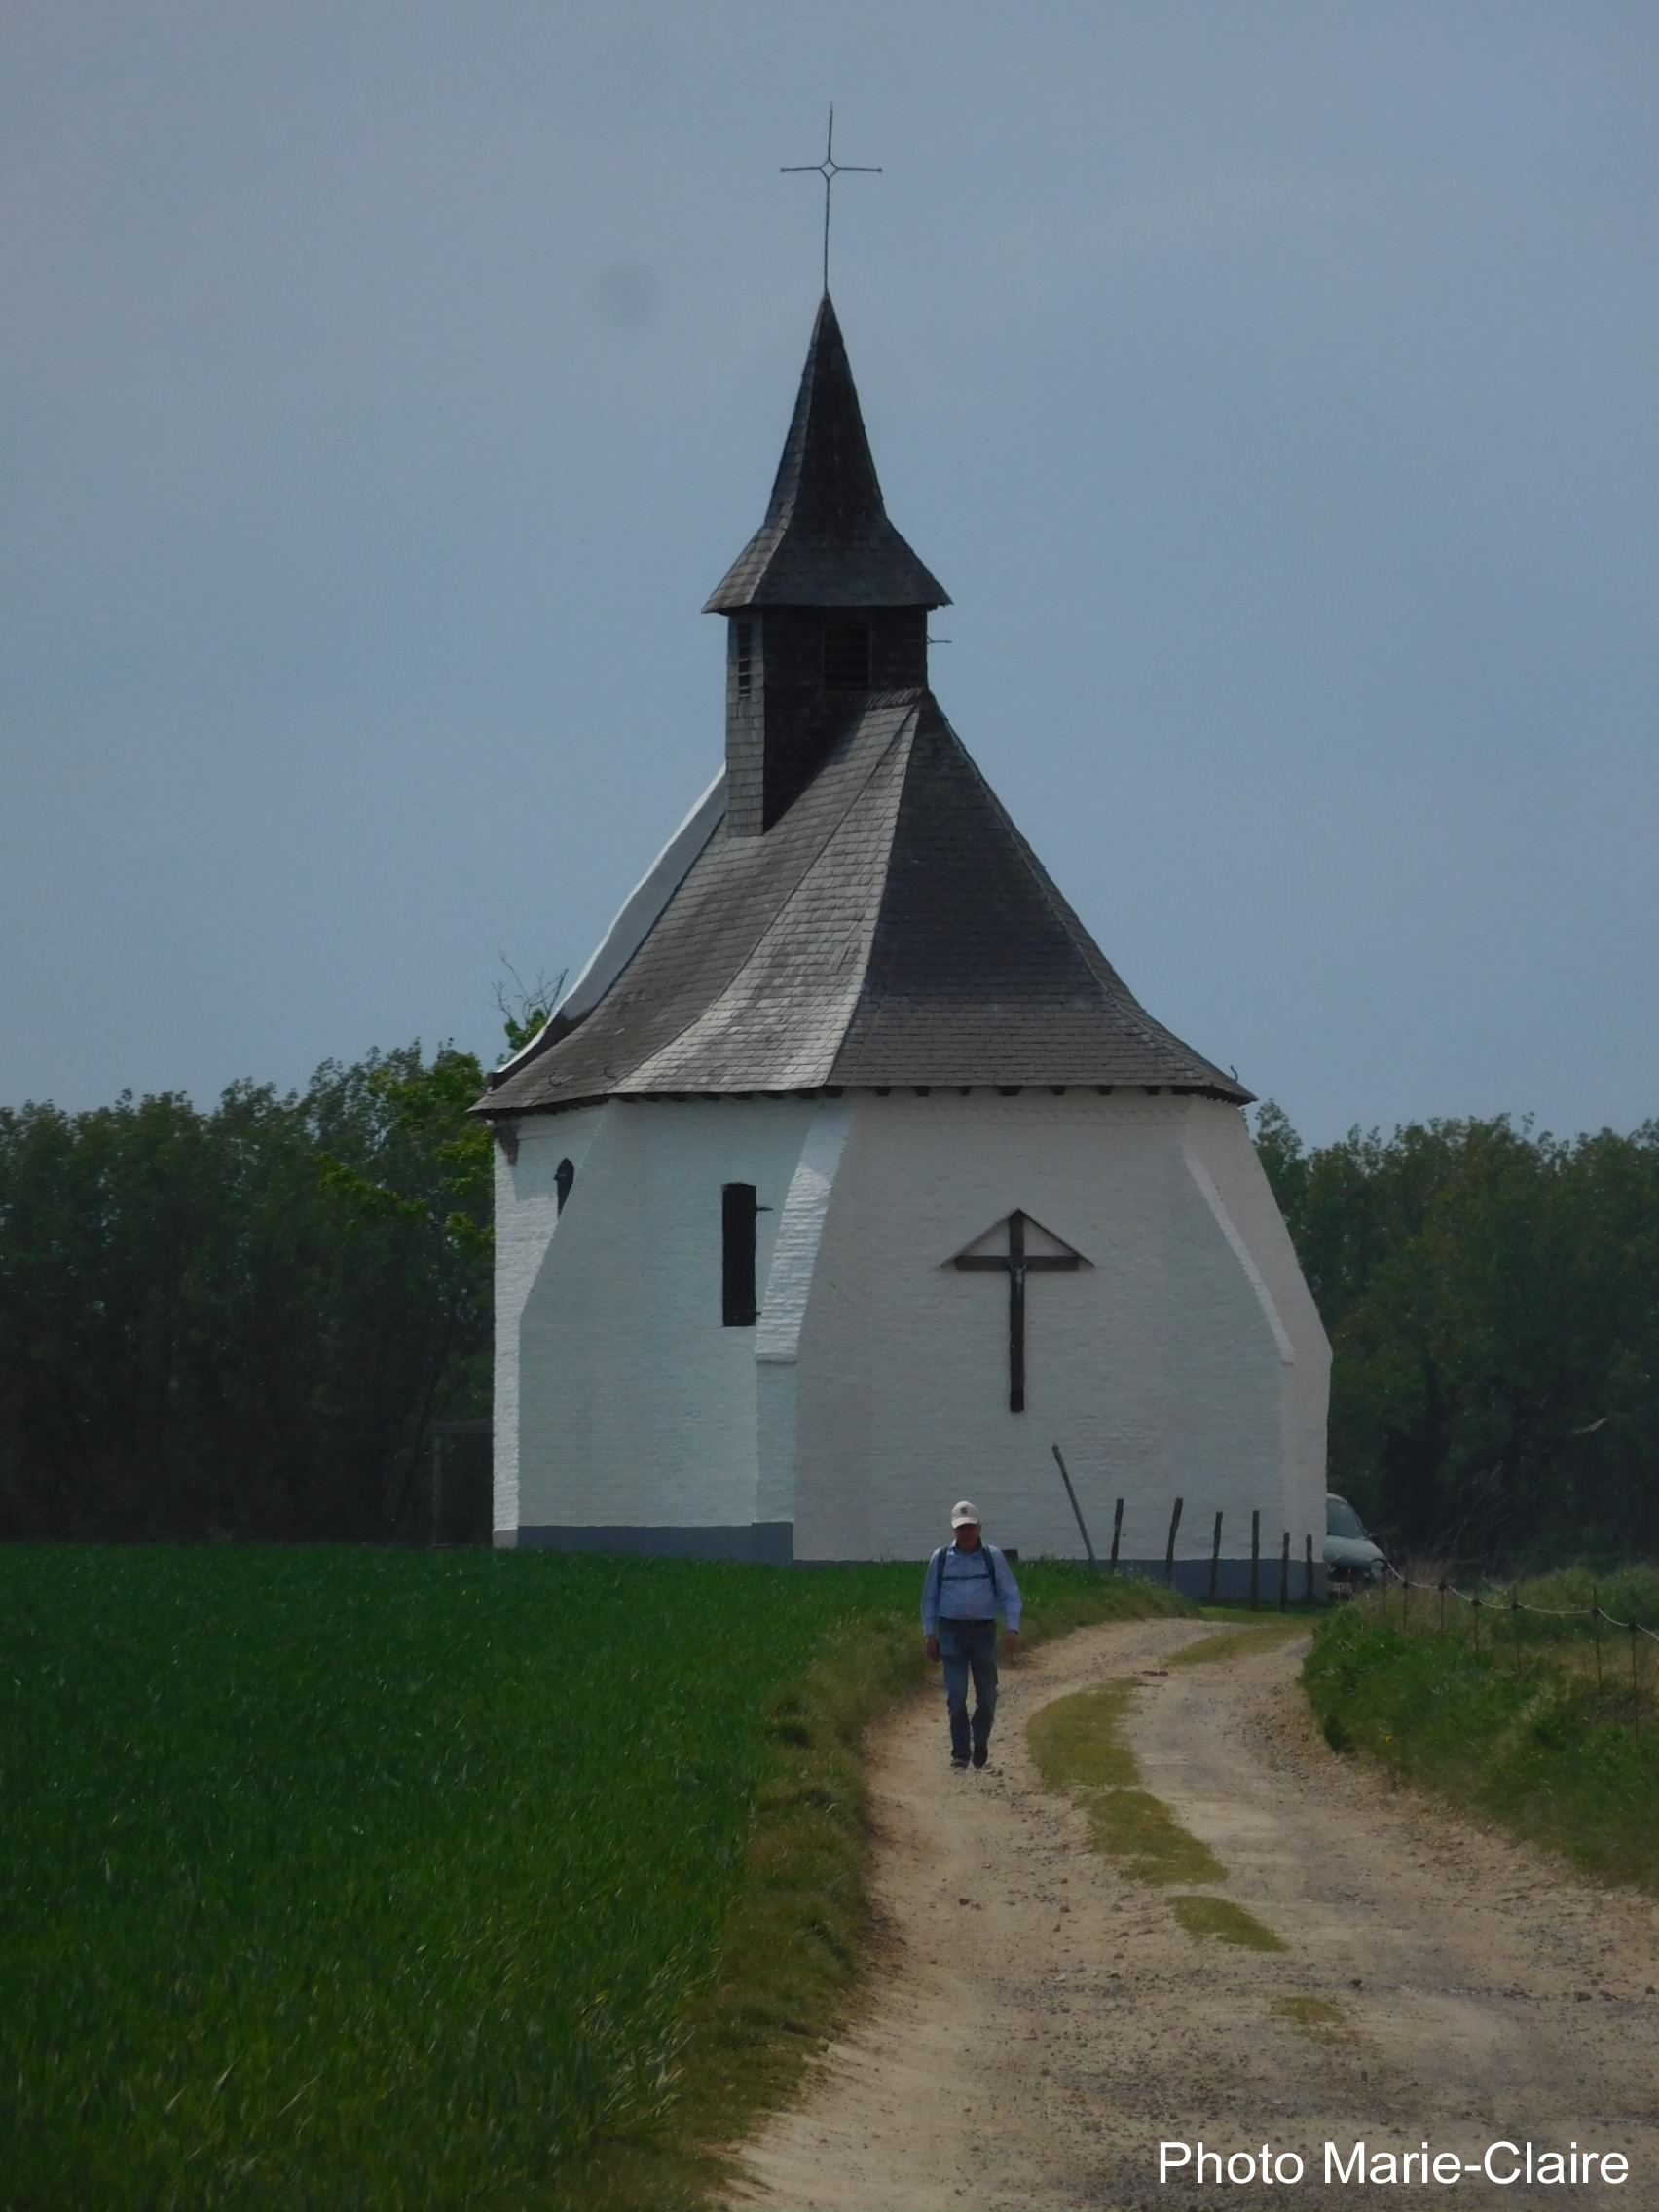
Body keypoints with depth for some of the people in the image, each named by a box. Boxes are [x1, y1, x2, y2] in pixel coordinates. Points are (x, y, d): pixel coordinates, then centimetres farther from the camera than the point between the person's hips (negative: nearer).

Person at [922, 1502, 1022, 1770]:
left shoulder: (992, 1557, 3)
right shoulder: (941, 1559, 4)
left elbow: (1010, 1594, 3)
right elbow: (929, 1598, 10)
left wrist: (1013, 1629, -8)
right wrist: (930, 1635, 5)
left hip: (983, 1631, 0)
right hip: (952, 1630, 0)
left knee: (987, 1696, 4)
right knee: (956, 1695, -8)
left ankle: (980, 1743, 27)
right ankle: (960, 1752, -2)